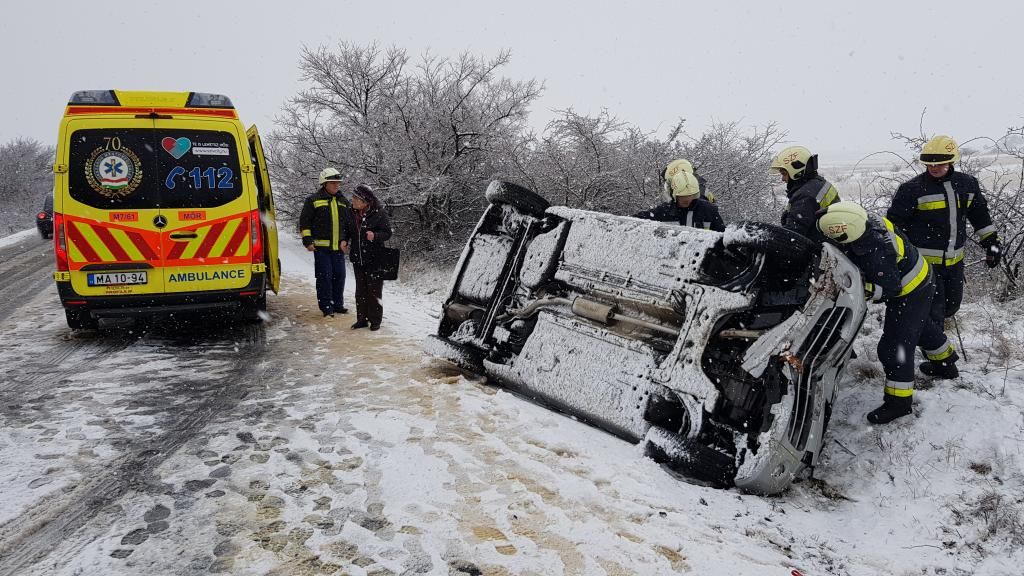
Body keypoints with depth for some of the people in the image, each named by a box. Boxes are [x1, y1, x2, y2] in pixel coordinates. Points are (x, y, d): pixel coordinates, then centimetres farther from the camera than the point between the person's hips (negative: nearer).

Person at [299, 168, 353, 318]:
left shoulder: (343, 202, 14)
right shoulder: (314, 200, 0)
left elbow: (349, 224, 20)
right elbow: (304, 221, 0)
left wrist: (345, 240, 11)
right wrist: (307, 241, -6)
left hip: (338, 247, 5)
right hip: (321, 247, -4)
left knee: (339, 276, 8)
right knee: (324, 277, -4)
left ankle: (338, 305, 21)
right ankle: (326, 308, 4)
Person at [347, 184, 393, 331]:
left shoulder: (378, 213, -11)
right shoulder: (354, 213, 5)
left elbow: (387, 232, -9)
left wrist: (375, 236, -25)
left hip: (374, 259, -6)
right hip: (358, 258, 6)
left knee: (374, 290, 1)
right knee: (360, 290, 11)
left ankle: (375, 320, 11)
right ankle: (362, 319, 20)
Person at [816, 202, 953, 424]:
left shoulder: (874, 256, -41)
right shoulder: (870, 222, -17)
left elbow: (890, 287, -29)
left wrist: (862, 290, -34)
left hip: (909, 295, -10)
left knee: (894, 347, -5)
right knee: (921, 325, 33)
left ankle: (898, 401, 6)